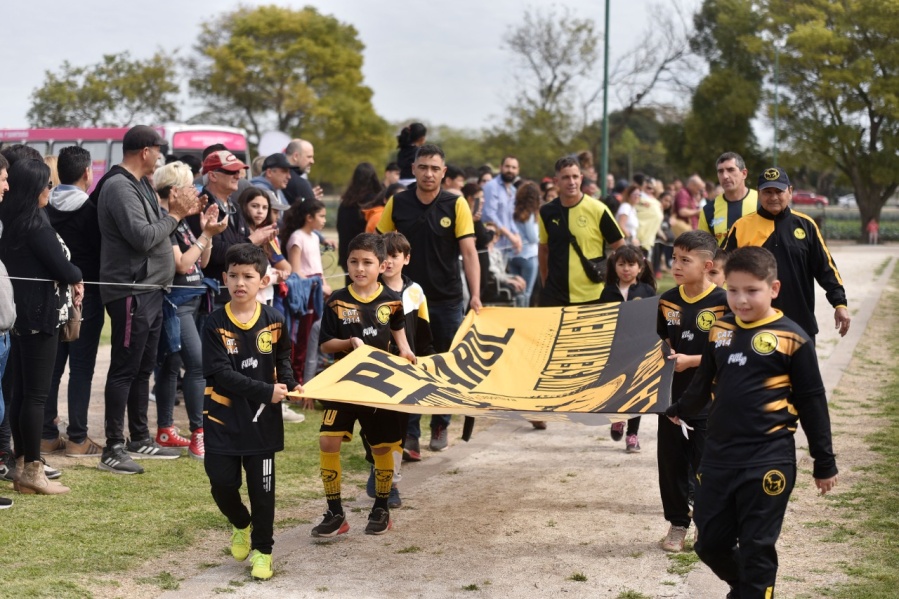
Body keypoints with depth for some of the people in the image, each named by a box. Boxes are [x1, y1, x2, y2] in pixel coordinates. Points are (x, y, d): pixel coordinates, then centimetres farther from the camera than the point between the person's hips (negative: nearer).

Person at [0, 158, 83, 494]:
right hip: (40, 315, -9)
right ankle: (32, 472, 1)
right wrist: (77, 278, 5)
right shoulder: (35, 224, -17)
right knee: (36, 394, -3)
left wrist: (68, 281, -1)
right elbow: (62, 267, -16)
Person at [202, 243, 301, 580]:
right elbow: (221, 374, -17)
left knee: (262, 487, 6)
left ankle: (262, 549, 23)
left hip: (262, 419, 1)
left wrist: (290, 384, -7)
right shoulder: (216, 324, -10)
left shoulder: (273, 321, -2)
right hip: (222, 419, -1)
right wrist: (266, 391, -22)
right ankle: (241, 525, 33)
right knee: (222, 483, 2)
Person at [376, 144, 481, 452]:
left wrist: (475, 294, -22)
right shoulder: (397, 204, -2)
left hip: (447, 300, -1)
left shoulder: (456, 205, -7)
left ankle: (440, 426, 23)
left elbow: (469, 252, -11)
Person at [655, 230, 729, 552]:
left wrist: (691, 360, -19)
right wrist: (663, 356, -7)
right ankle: (677, 523, 25)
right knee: (671, 463, 10)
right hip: (671, 397, 5)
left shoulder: (722, 302, -12)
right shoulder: (667, 301, 3)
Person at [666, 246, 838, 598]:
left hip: (768, 461, -5)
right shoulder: (719, 332, 7)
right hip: (718, 457, 6)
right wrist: (680, 411, 40)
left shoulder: (791, 338, -8)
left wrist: (824, 462, 0)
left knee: (756, 549, -1)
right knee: (710, 543, 12)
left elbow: (812, 402, -3)